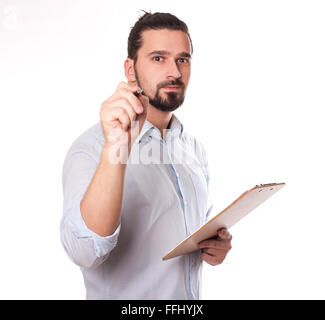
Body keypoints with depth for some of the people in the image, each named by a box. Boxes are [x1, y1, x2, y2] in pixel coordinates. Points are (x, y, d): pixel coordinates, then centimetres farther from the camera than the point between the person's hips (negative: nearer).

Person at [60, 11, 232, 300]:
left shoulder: (195, 149, 1)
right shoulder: (90, 148, -20)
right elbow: (85, 252, -34)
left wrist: (217, 244, -7)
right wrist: (115, 150, -43)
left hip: (192, 296, 6)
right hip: (125, 298, -6)